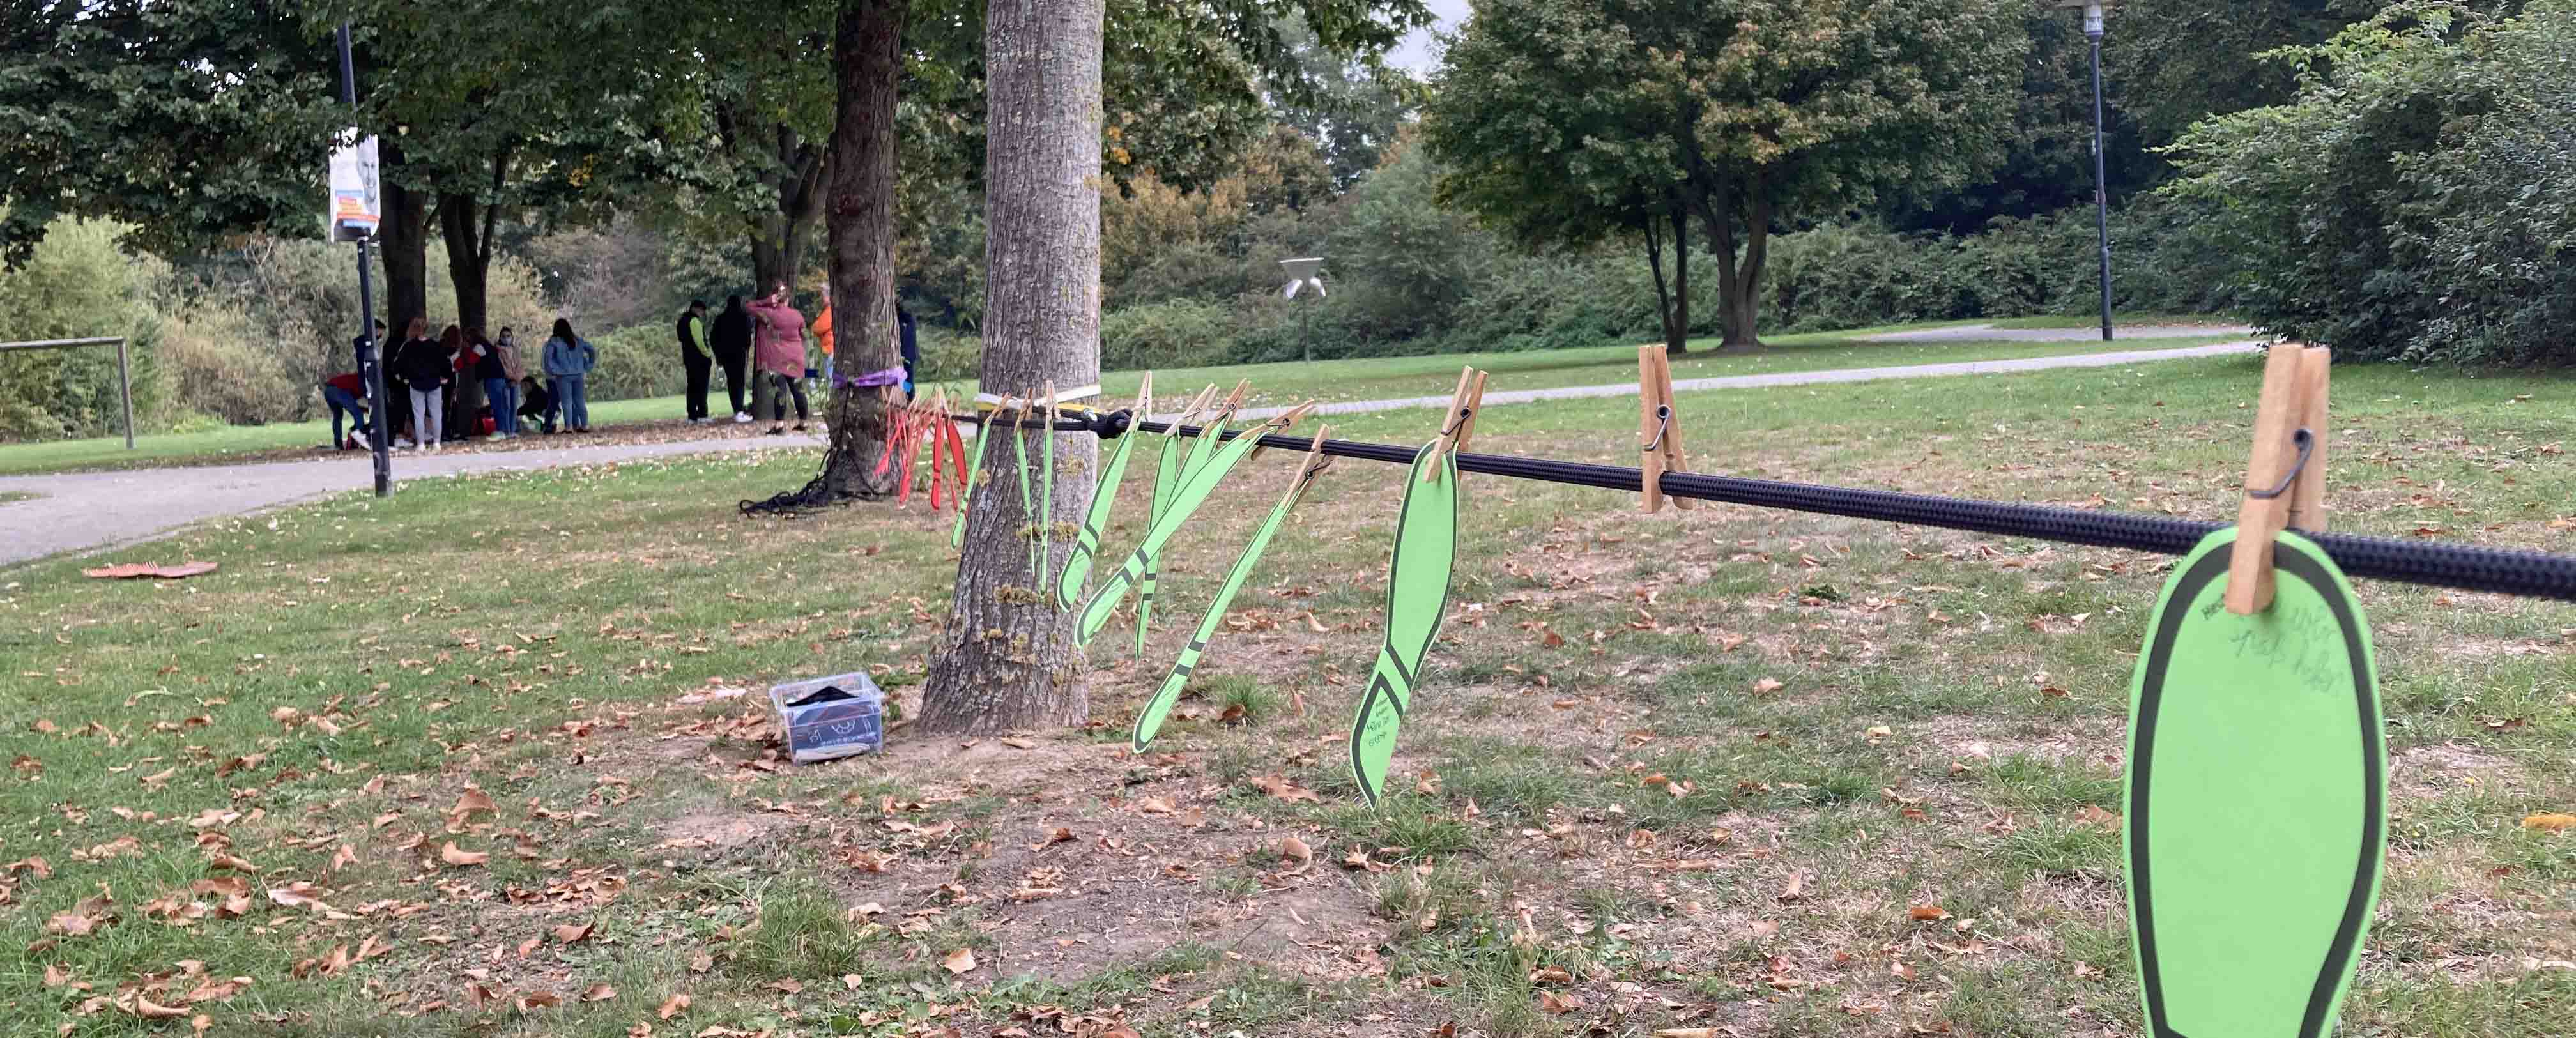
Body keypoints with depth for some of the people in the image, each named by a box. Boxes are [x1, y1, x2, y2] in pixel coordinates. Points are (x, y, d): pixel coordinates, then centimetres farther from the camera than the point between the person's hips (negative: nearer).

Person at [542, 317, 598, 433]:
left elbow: (548, 358, -13)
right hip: (578, 375, 4)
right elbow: (593, 351, 12)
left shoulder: (554, 342, -4)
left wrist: (553, 372, -7)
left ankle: (569, 427, -3)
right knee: (580, 402, 9)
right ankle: (584, 426, 8)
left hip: (563, 376, -4)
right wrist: (588, 368, 14)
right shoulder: (577, 340, 9)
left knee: (567, 403, 0)